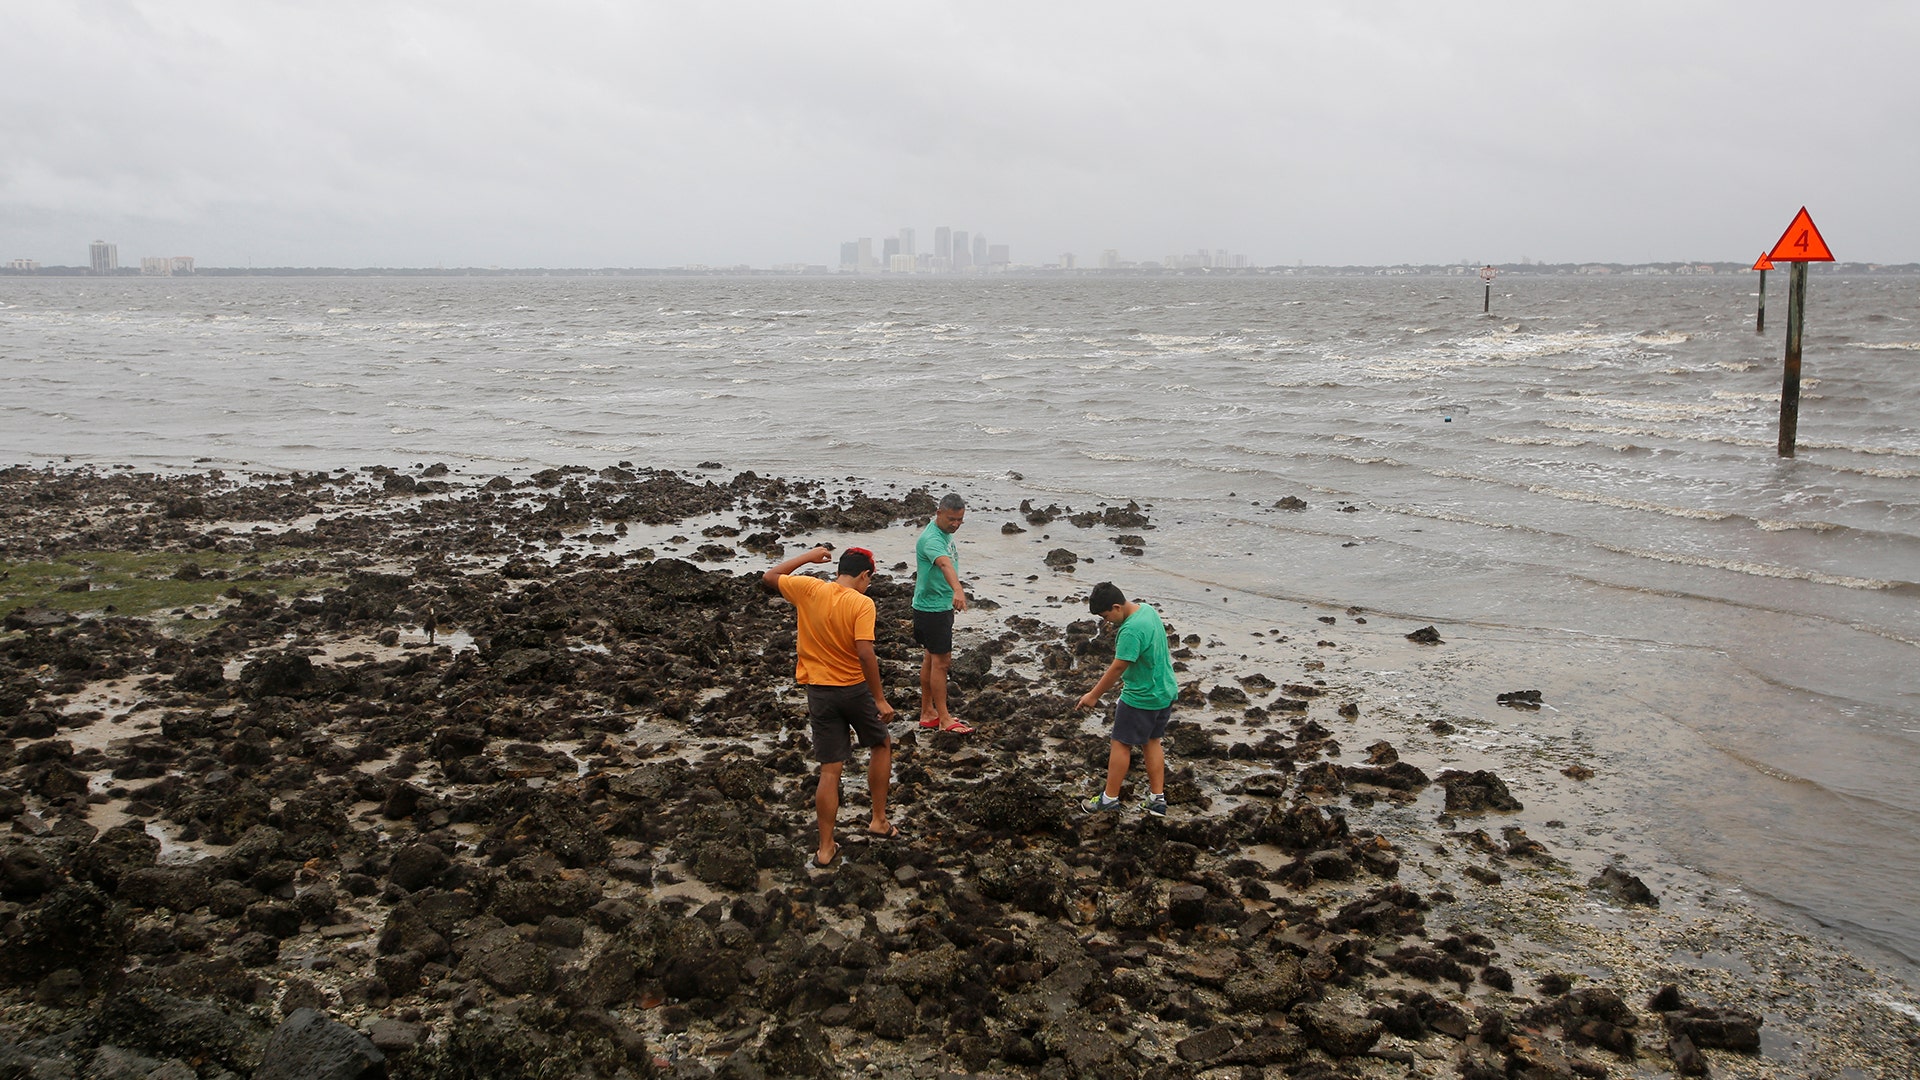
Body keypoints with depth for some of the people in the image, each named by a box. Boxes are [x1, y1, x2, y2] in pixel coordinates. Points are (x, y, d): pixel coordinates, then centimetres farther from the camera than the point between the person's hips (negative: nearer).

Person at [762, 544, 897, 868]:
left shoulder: (809, 589, -4)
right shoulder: (862, 603, -15)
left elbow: (768, 578, 12)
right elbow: (865, 653, -23)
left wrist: (807, 557, 18)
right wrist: (880, 700, -17)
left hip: (819, 692, 3)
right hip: (855, 689, -3)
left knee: (830, 771, 7)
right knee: (882, 746, 24)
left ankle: (826, 848, 10)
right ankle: (879, 820, 27)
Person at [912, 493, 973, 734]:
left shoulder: (946, 532, 7)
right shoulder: (931, 538, -26)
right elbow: (945, 564, -45)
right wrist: (958, 590, -61)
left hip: (942, 605, 10)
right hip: (931, 608, -10)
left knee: (931, 658, 15)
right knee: (941, 661, -6)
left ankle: (927, 712, 24)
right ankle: (943, 719, 1)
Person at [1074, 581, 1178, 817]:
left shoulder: (1130, 630, -29)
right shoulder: (1147, 609, 0)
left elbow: (1118, 667, -24)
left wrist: (1093, 695, -14)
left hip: (1141, 698, -9)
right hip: (1166, 692, 9)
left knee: (1121, 744, 6)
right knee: (1152, 742, 17)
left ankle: (1110, 797, 17)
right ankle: (1157, 798, 21)